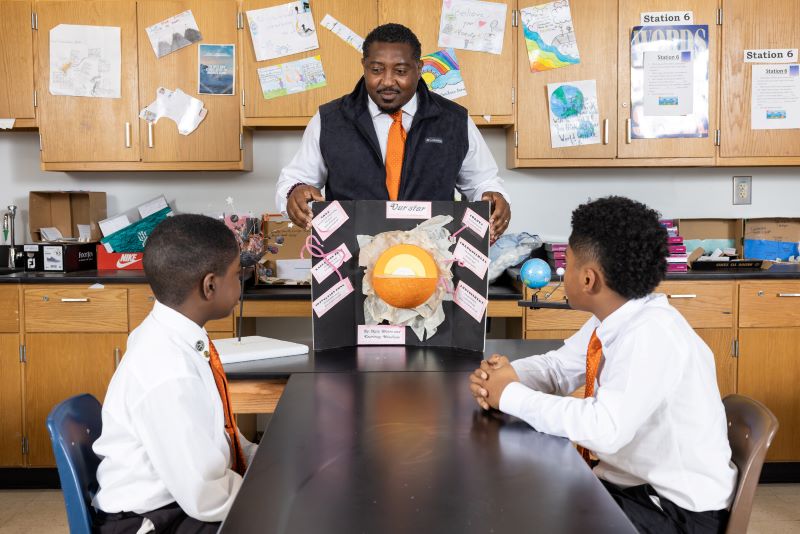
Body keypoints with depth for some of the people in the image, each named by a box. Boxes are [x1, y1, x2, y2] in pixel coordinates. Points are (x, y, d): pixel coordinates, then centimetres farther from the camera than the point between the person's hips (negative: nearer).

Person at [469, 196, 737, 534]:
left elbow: (606, 428, -35)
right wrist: (505, 374, -11)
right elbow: (558, 366, 10)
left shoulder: (651, 333, -27)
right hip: (629, 483, 7)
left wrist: (512, 395, -25)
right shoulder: (612, 318, -1)